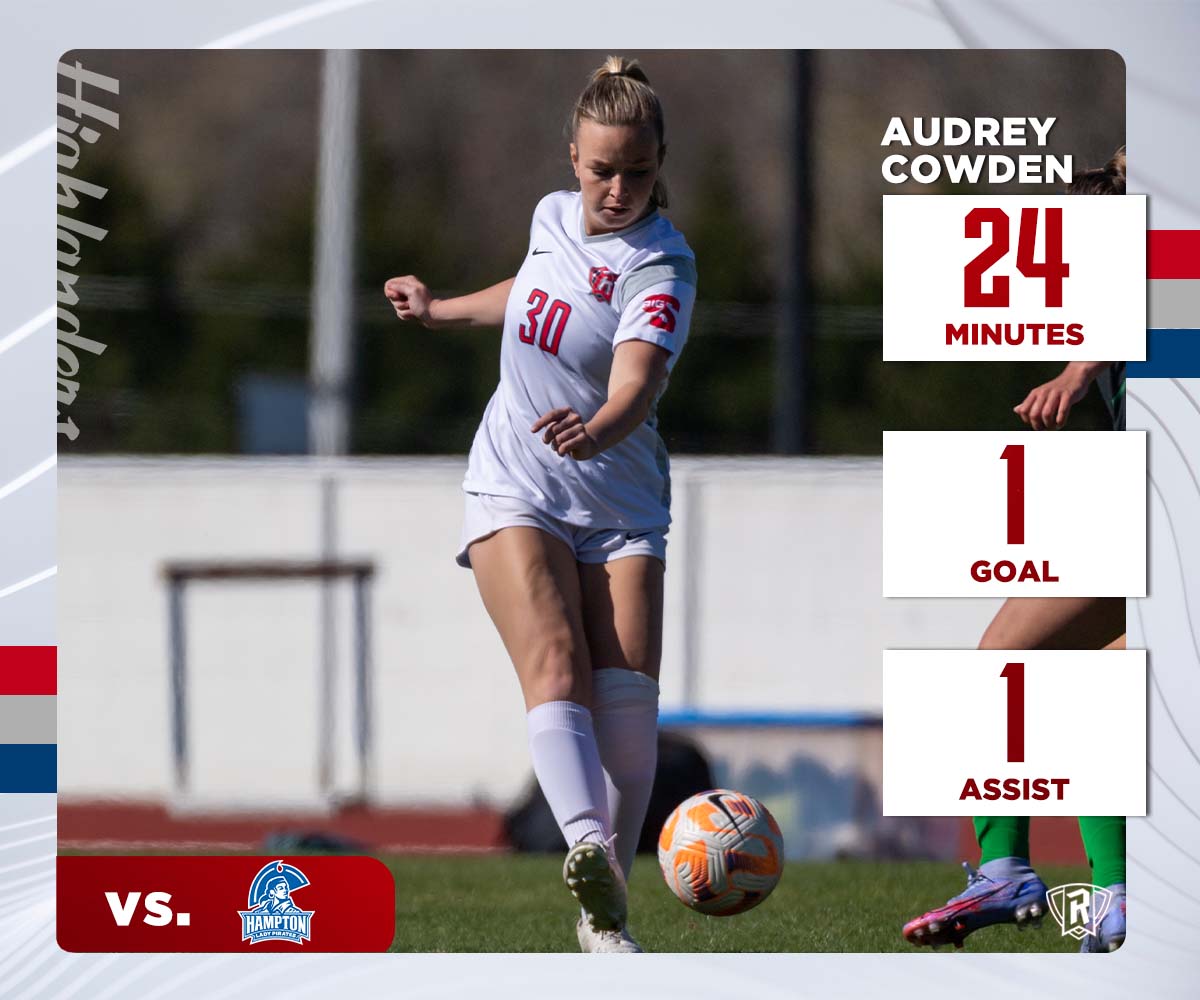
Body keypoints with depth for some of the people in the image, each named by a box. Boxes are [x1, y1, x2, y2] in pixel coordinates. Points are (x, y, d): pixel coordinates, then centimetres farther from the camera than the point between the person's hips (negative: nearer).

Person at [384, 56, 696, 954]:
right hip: (516, 492, 3)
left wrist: (595, 430, -55)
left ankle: (605, 905, -1)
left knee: (627, 696, -16)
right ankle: (588, 849, -44)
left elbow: (638, 381, -35)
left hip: (620, 505, -3)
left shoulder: (662, 268, -15)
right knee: (556, 668, -21)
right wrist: (441, 309, 37)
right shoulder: (553, 217, 3)